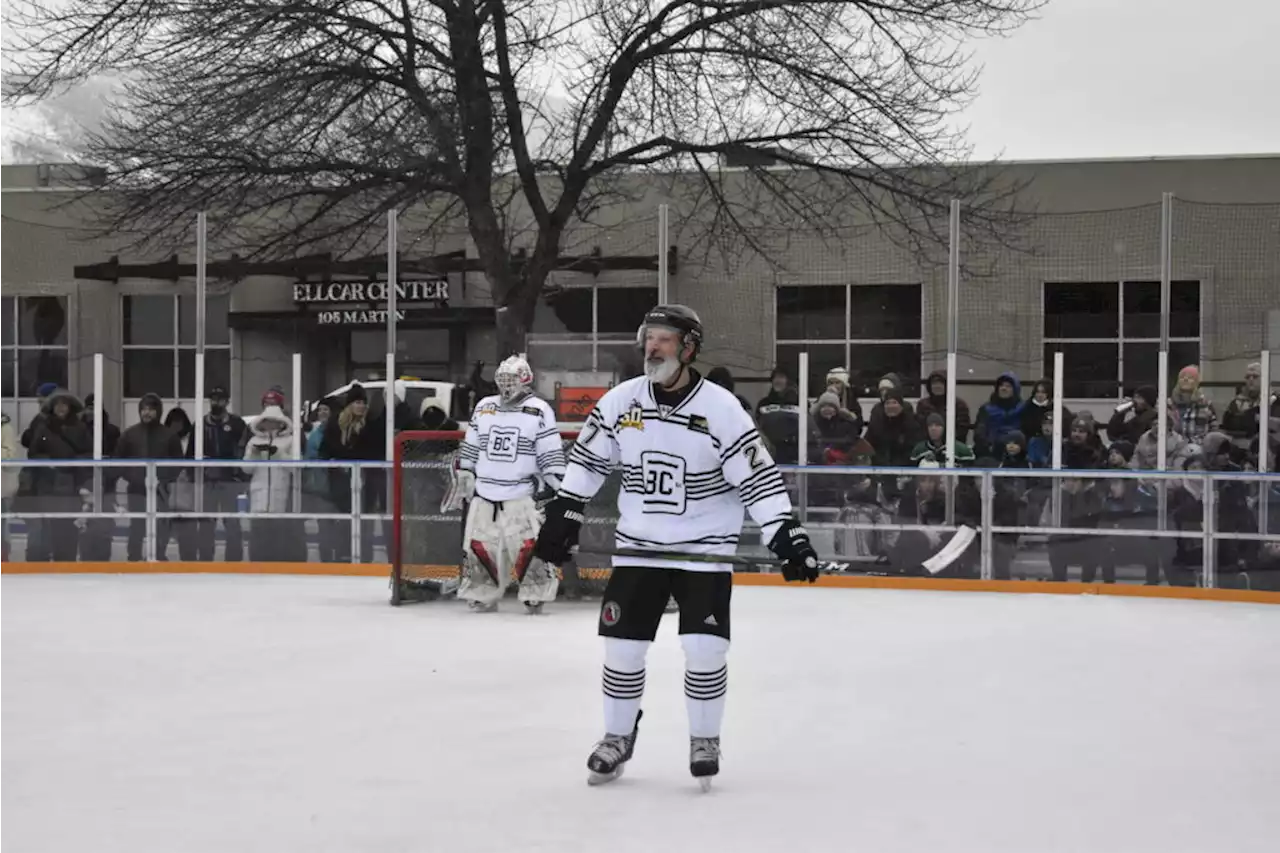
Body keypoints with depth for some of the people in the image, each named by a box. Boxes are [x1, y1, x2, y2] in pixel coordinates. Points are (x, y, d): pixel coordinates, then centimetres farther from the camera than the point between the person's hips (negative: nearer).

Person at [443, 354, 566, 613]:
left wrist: (553, 484, -10)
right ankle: (483, 594, 17)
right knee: (478, 542, 4)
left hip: (522, 493, -4)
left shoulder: (540, 411, -5)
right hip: (484, 492, 4)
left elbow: (551, 453, -4)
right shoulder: (484, 407, 8)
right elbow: (469, 447, 16)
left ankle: (535, 594, 0)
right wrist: (462, 479, 15)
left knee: (528, 544, -13)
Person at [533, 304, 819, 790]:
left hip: (705, 549, -3)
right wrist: (562, 517, 5)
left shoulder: (721, 409, -14)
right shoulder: (620, 402, -4)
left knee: (704, 649, -9)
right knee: (622, 646, 3)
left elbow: (759, 477, -13)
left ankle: (704, 741, 12)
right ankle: (617, 738, 23)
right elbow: (587, 460, 9)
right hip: (638, 547, 3)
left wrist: (787, 537, -20)